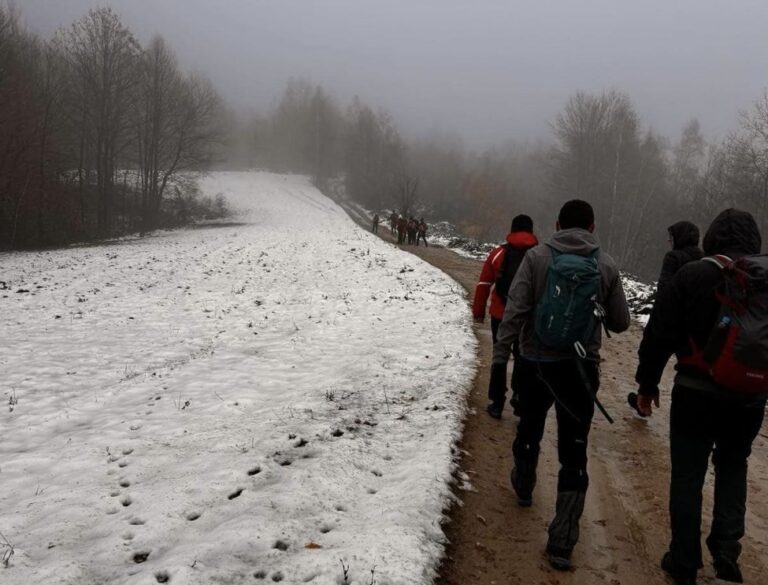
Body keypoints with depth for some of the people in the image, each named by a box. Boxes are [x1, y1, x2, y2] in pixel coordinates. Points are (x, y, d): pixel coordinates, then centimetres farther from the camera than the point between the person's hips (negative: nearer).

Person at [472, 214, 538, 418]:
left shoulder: (498, 253, -2)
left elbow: (483, 285, -1)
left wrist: (478, 311, 8)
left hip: (500, 315, 0)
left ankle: (497, 404, 12)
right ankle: (520, 399, 18)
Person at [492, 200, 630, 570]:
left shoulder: (537, 257, -6)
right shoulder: (606, 265, -2)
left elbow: (514, 312, -13)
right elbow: (620, 323, 5)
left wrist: (499, 358, -9)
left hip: (535, 362, 1)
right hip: (580, 368, 0)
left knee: (529, 429, 25)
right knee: (573, 453, 5)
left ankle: (523, 486, 51)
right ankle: (561, 542, 3)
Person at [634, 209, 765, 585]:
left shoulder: (691, 276, -9)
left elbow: (659, 335, -9)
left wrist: (647, 384, 1)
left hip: (696, 393, -3)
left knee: (687, 476, 8)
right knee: (733, 467, 23)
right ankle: (726, 548, 14)